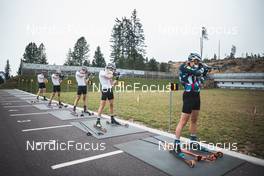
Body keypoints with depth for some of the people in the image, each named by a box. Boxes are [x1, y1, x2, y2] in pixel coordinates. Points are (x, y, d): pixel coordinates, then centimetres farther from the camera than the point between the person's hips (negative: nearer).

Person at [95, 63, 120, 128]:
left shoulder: (109, 74, 16)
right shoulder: (102, 72, -5)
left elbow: (113, 84, 17)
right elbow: (109, 76, -21)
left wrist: (116, 78, 6)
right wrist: (113, 73, -2)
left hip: (110, 90, 8)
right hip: (105, 90, -8)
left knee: (111, 105, 12)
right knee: (102, 105, -10)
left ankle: (112, 119, 23)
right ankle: (98, 121, -6)